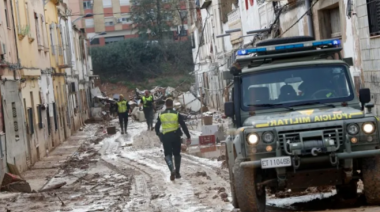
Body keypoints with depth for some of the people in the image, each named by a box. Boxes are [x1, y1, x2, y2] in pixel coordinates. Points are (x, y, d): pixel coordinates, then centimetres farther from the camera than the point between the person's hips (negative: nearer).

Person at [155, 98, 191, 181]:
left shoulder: (161, 115, 1)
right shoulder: (177, 114, -3)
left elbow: (157, 127, 10)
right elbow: (183, 126, -4)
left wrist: (158, 134, 29)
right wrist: (188, 136, 2)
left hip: (166, 137, 0)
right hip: (176, 136, 0)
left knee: (168, 155, 4)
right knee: (177, 154, 15)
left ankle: (172, 169, -22)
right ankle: (177, 172, 17)